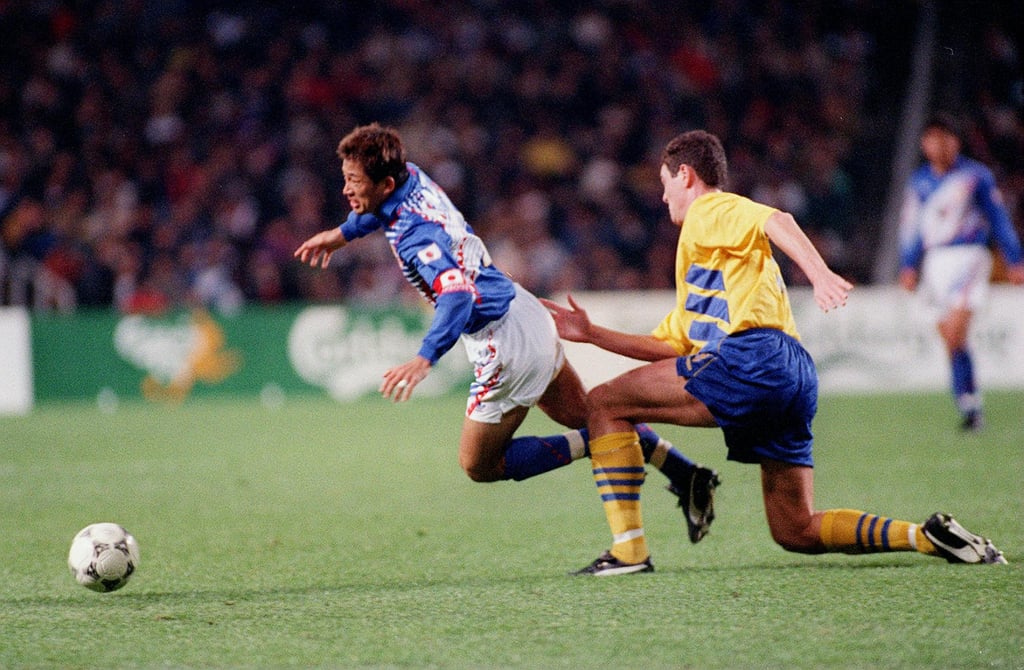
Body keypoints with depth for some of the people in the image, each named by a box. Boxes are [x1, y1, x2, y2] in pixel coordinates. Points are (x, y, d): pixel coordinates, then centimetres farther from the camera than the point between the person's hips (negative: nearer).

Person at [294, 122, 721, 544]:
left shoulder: (415, 236, -26)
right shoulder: (411, 177, -1)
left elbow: (459, 296, -41)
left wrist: (425, 358, -53)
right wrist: (343, 233, 29)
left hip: (506, 346, -9)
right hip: (527, 314, 9)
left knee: (479, 466, 5)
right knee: (590, 417, 23)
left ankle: (590, 445, -2)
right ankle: (688, 475, 25)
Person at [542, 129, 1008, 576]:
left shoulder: (710, 211, 9)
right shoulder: (700, 265, 37)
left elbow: (774, 221, -12)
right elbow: (668, 346, 35)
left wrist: (819, 275, -29)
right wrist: (590, 333, 33)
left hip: (752, 358, -9)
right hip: (796, 377, 9)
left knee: (605, 403, -2)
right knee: (797, 532, 10)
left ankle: (628, 550, -13)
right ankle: (928, 536, -1)